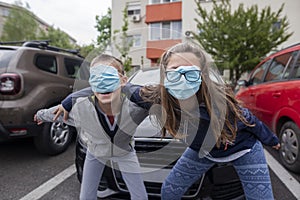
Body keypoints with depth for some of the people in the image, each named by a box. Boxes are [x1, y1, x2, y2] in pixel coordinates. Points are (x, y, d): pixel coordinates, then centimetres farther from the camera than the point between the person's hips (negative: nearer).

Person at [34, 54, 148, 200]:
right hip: (96, 152, 1)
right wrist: (41, 115, 7)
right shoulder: (80, 107, -34)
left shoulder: (137, 107, -39)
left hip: (124, 152, 0)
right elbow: (59, 112, -9)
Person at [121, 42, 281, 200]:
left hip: (243, 149, -2)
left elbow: (248, 120, -15)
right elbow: (133, 91, -6)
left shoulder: (219, 101, -38)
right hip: (202, 150, 3)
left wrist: (271, 140, 2)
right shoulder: (156, 98, -32)